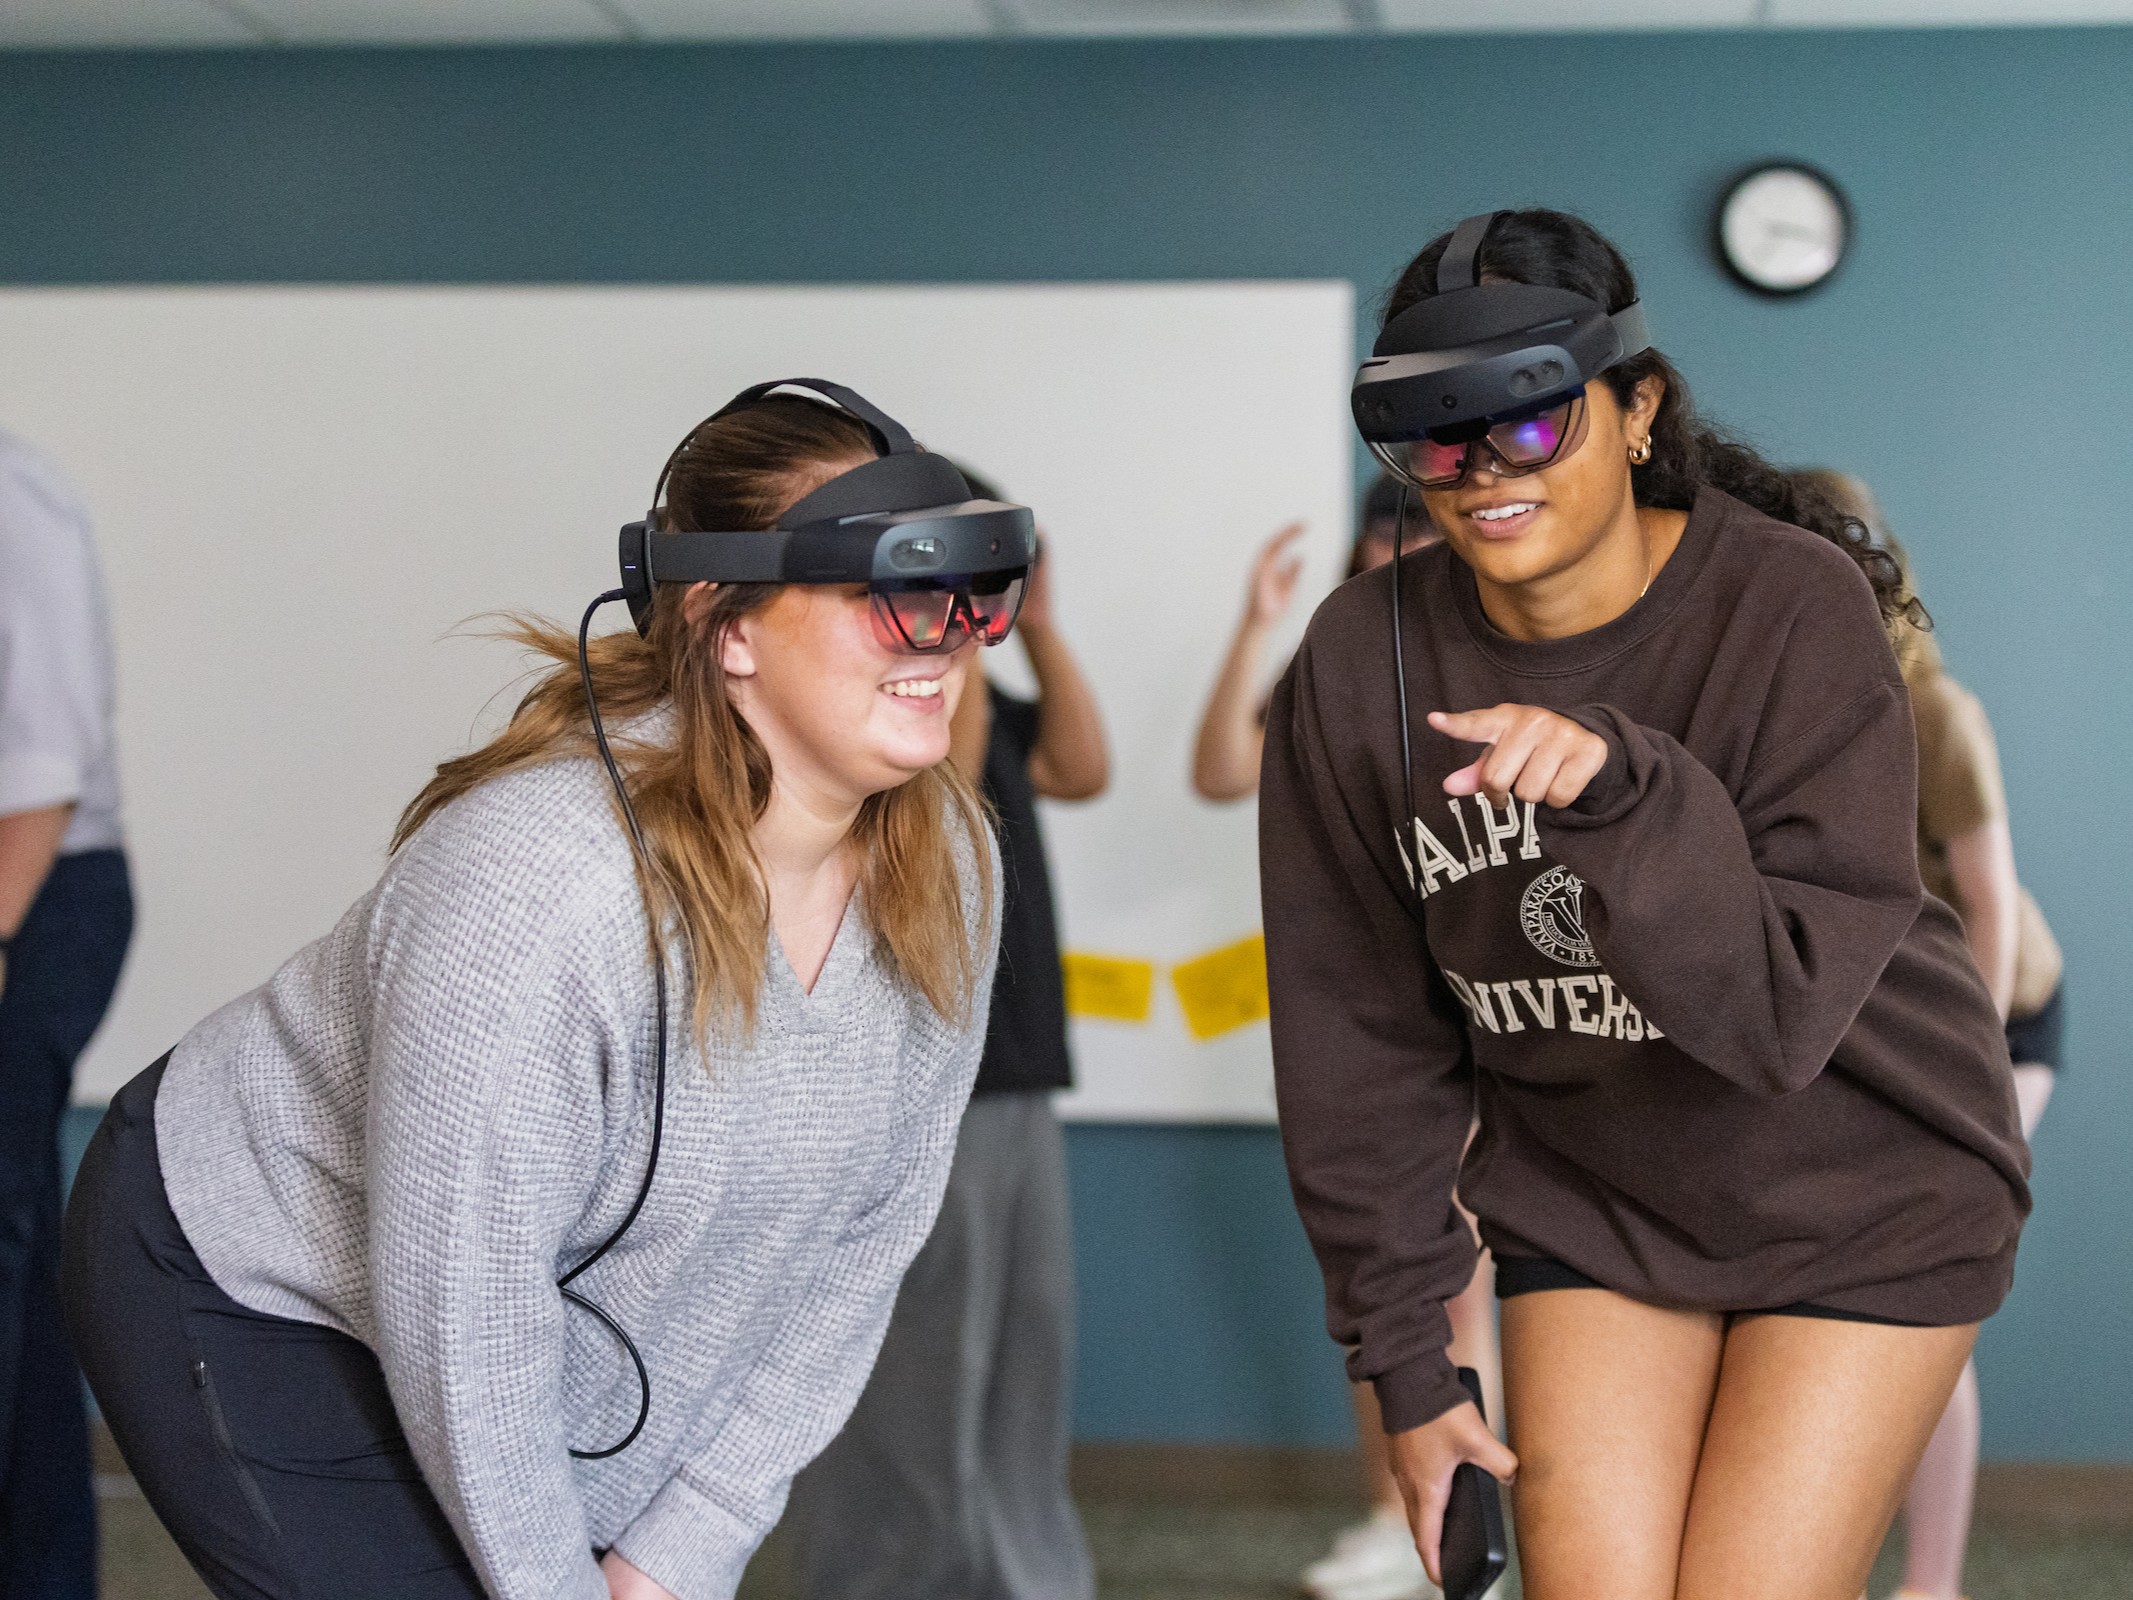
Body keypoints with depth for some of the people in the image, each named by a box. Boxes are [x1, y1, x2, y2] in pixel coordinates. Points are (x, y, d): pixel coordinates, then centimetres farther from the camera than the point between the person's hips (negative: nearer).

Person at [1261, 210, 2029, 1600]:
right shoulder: (1363, 660, -10)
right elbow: (1362, 1039, -3)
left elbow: (1783, 1010, -27)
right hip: (1590, 1211, 3)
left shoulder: (1796, 608, -21)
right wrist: (1404, 1354, -1)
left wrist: (1623, 790, -42)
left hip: (1863, 1207, -3)